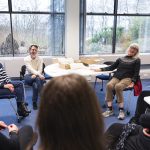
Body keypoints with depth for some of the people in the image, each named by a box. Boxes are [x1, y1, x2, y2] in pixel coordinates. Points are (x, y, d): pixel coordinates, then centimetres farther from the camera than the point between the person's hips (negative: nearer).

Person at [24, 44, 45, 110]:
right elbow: (30, 69, -18)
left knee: (35, 84, -35)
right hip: (29, 76, -2)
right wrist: (39, 75, -34)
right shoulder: (26, 59, -3)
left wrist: (35, 75, -27)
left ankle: (34, 102, -21)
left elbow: (40, 70, -5)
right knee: (38, 79, -35)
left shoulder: (40, 59, 3)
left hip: (37, 75, 2)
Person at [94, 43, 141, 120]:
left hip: (127, 78, -3)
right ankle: (110, 109, -27)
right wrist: (101, 69, 9)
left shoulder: (136, 60, 14)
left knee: (118, 86, -37)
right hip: (116, 77, 3)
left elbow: (136, 73, 5)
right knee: (109, 85, -31)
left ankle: (121, 110, -29)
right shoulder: (121, 59, 23)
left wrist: (132, 82, -12)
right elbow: (112, 67, 21)